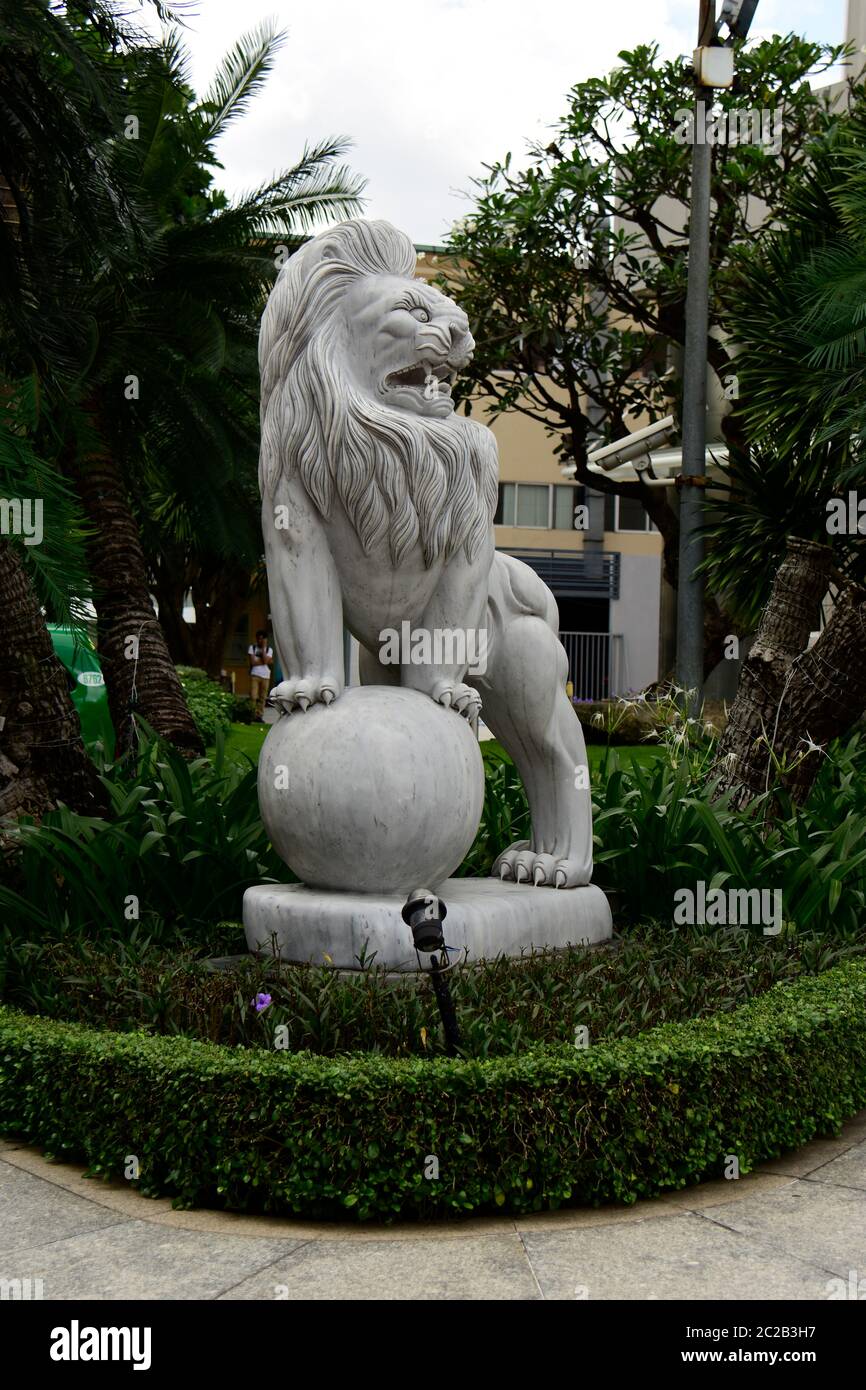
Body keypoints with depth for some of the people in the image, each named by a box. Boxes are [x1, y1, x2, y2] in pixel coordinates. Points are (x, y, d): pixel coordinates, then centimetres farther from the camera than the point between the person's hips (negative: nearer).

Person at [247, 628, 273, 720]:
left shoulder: (269, 649, 9)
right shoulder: (252, 648, 7)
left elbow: (265, 661, -9)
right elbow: (252, 662, -6)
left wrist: (263, 648, -5)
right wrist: (267, 661, -6)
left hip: (265, 676, 2)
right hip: (254, 675, -2)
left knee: (262, 697, 2)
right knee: (253, 696, -9)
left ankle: (259, 715, 7)